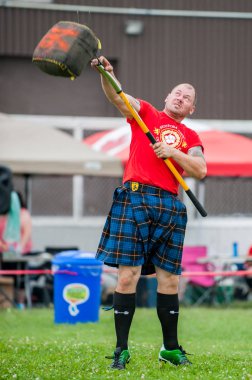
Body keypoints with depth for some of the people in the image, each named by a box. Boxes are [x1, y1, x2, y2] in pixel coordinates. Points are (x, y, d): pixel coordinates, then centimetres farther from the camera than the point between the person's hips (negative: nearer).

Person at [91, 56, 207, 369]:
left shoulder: (190, 137, 19)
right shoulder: (145, 114, 13)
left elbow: (200, 170, 3)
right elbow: (117, 96, -5)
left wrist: (172, 152, -9)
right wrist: (106, 73, -24)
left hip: (170, 206, 3)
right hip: (135, 199, -3)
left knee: (169, 280, 7)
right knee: (128, 276, -8)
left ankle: (171, 348, 19)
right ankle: (121, 349, -3)